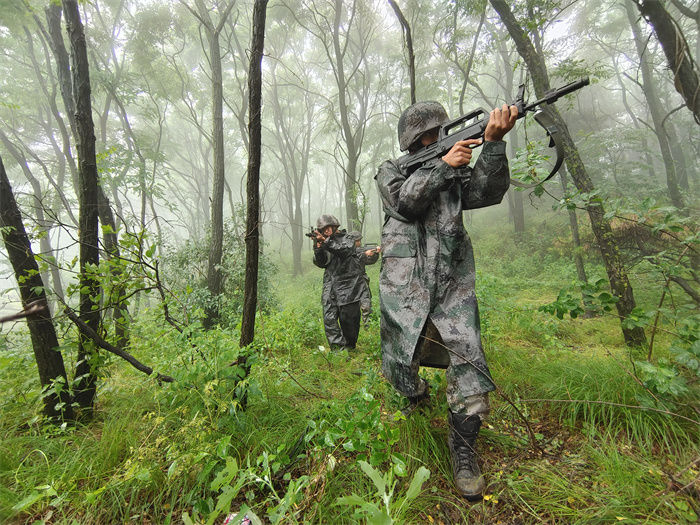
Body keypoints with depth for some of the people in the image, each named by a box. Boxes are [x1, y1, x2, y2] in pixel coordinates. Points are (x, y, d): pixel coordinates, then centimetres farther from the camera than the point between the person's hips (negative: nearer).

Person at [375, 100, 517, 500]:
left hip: (452, 290, 2)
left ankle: (463, 451, 18)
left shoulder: (456, 172, 18)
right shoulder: (391, 170, 13)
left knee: (470, 378, -6)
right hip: (405, 291, -1)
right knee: (402, 371, 8)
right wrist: (442, 166, -11)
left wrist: (494, 143, -12)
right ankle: (418, 394, 45)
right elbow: (404, 201, -8)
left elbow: (488, 192, -1)